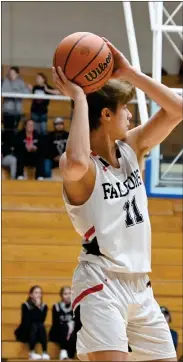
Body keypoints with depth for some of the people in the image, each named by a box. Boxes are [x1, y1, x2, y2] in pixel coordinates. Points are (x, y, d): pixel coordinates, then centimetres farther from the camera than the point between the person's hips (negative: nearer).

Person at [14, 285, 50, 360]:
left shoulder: (44, 307, 2)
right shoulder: (25, 306, -8)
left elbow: (42, 320, -14)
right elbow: (28, 321, -21)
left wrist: (38, 307, -22)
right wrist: (36, 307, -21)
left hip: (37, 333, 3)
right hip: (24, 332, -3)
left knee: (41, 326, -29)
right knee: (34, 325, -33)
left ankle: (45, 353, -38)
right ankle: (32, 353, -39)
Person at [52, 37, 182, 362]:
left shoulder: (131, 148, 9)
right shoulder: (81, 167, -13)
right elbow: (76, 162, -39)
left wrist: (129, 73, -6)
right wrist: (79, 99, -28)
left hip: (140, 284, 8)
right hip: (101, 284, -8)